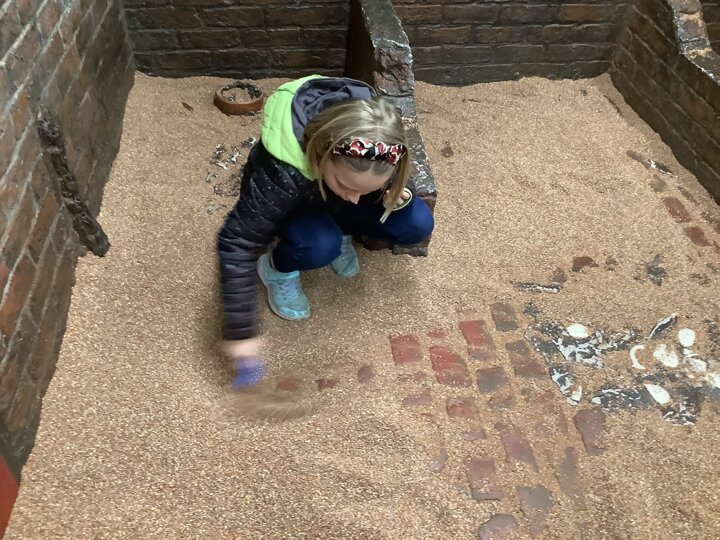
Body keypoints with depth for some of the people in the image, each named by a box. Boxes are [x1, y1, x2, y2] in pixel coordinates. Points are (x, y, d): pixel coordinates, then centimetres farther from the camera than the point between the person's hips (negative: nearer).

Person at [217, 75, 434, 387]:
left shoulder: (374, 131, -30)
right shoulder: (283, 175, -44)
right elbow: (237, 243, -36)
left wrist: (395, 194, -27)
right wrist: (241, 330, -35)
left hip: (333, 200, 4)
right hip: (294, 206, -4)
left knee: (418, 224, -17)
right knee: (319, 246, -37)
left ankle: (339, 231, 8)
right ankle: (276, 267, -3)